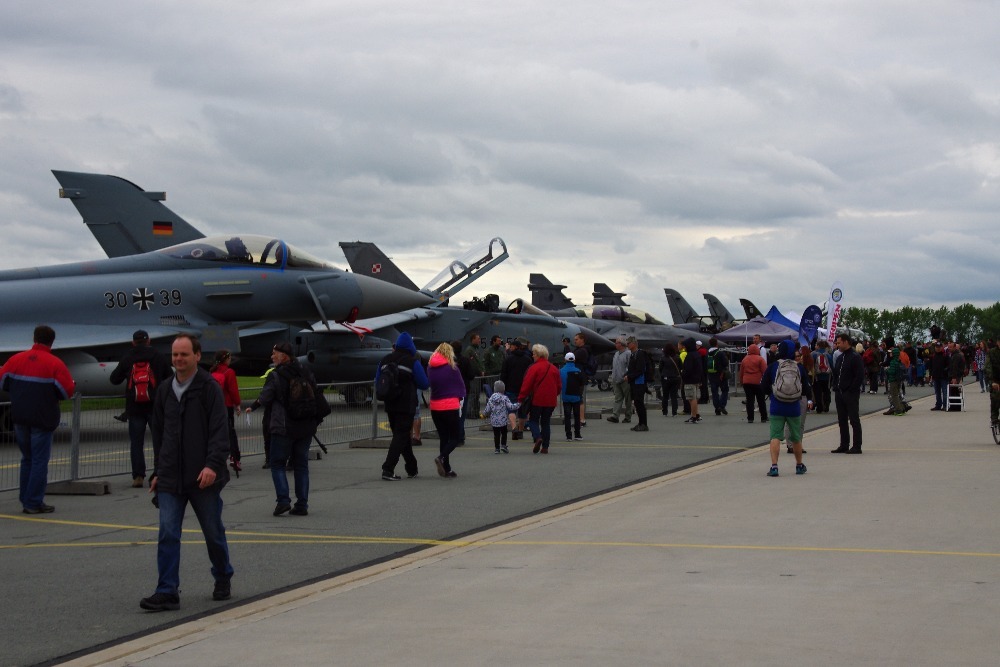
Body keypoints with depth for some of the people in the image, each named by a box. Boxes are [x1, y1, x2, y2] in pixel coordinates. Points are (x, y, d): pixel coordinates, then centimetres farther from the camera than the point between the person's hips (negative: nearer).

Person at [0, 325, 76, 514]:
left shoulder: (16, 359, 1)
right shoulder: (55, 363, -12)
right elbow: (68, 390, -13)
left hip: (20, 418, 5)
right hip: (42, 419, -4)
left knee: (27, 459, 17)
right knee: (40, 461, 1)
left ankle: (26, 500, 19)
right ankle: (34, 503, -2)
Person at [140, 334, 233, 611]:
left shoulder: (209, 388, -7)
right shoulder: (165, 391, 11)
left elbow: (219, 430, -13)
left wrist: (212, 465, -23)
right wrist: (158, 471, 17)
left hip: (203, 477, -4)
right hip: (170, 477, 4)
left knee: (213, 531, 10)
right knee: (168, 534, -5)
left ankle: (223, 579, 31)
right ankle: (167, 592, -4)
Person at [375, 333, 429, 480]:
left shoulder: (385, 360, 5)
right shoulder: (412, 361, -10)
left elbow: (378, 383, 11)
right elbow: (424, 384, -6)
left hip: (390, 406, 5)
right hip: (406, 406, -5)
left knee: (401, 435, 15)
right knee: (401, 436, -3)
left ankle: (412, 469, 23)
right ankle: (388, 469, -13)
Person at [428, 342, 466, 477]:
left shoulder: (430, 367, 3)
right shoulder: (451, 367, -7)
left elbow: (428, 383, 11)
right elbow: (461, 386, -1)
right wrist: (460, 398, 12)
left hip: (435, 406, 4)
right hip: (451, 406, -4)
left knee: (444, 438, 12)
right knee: (454, 438, 4)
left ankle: (447, 469, 8)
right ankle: (441, 457, -21)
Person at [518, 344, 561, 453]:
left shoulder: (534, 368, -11)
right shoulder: (553, 368, 7)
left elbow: (527, 384, -13)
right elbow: (559, 386, 11)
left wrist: (521, 398, -7)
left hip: (537, 400, -5)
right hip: (550, 401, 5)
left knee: (533, 420, 8)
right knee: (546, 422, 12)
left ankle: (537, 437, -19)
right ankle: (545, 447, 9)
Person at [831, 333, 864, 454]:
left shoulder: (855, 357, -10)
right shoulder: (840, 357, 16)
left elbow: (860, 376, -15)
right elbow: (835, 374, 22)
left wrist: (851, 390, -16)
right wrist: (835, 387, 8)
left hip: (851, 394, -8)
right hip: (839, 394, 8)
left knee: (854, 420, -3)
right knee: (842, 420, 11)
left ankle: (856, 446, 0)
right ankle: (844, 445, 18)